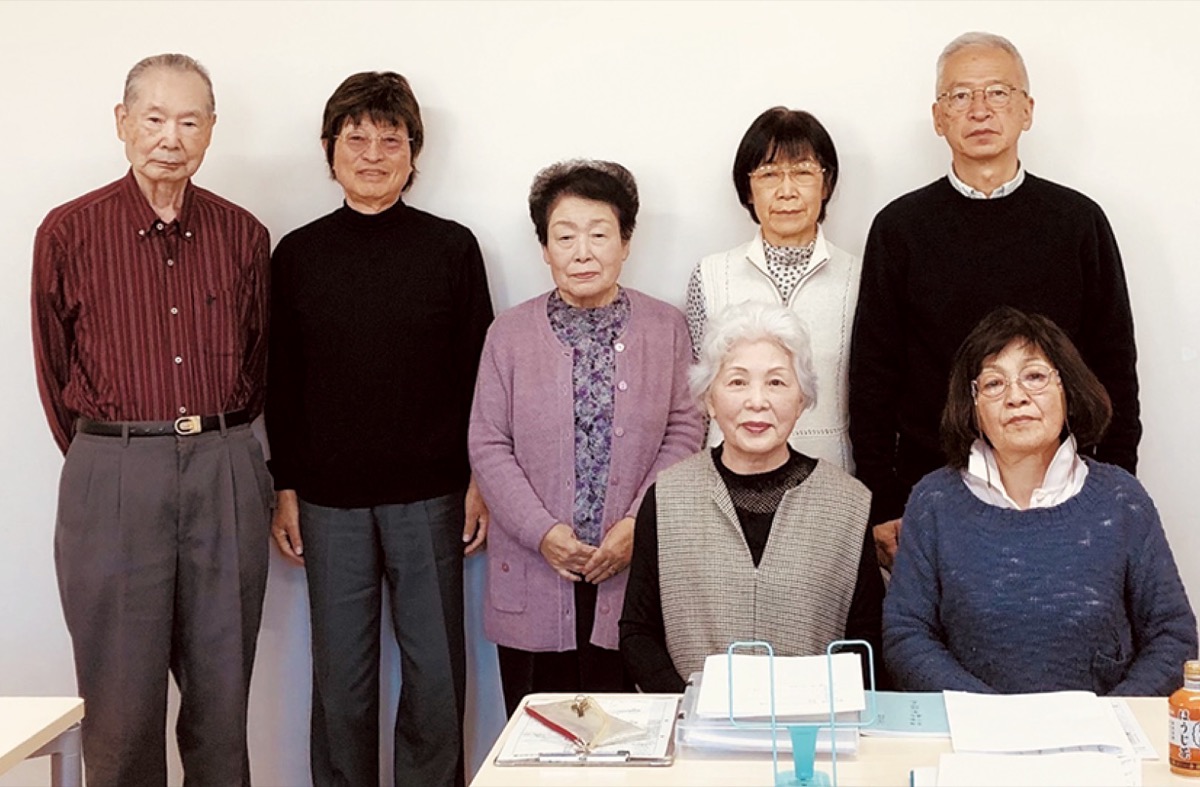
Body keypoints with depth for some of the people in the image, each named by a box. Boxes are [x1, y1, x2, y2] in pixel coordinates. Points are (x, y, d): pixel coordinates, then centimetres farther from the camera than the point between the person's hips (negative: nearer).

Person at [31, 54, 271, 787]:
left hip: (226, 474, 2)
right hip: (112, 477, -2)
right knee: (121, 704, 3)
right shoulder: (69, 231, -1)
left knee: (223, 695, 9)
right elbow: (55, 369, 7)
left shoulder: (243, 235, 5)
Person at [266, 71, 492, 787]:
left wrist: (480, 480, -1)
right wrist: (285, 488, 4)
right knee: (340, 674, 8)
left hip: (429, 495, -1)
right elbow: (282, 381, 8)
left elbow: (480, 372, 3)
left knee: (436, 671, 5)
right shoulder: (298, 254, 6)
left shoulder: (451, 248, 2)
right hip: (329, 499, 1)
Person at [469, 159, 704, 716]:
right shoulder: (510, 333, 6)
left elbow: (685, 433, 3)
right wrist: (542, 531, -9)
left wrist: (639, 523, -9)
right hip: (535, 580, 0)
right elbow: (488, 445, 2)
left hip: (634, 571, 0)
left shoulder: (666, 328, 6)